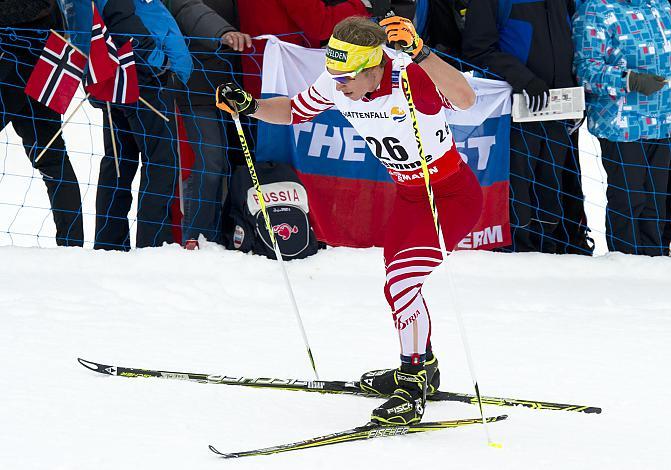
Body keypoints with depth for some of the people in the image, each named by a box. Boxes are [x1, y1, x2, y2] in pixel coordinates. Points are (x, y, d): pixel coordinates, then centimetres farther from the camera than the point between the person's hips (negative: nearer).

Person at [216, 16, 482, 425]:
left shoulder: (412, 81, -33)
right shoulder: (335, 85, -13)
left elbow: (465, 99, -52)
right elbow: (294, 111, 6)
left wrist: (420, 53, -62)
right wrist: (249, 106, -12)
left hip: (454, 194, -8)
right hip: (409, 194, 8)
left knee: (402, 284, -21)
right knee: (399, 288, 20)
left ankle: (412, 390, -8)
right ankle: (422, 369, 45)